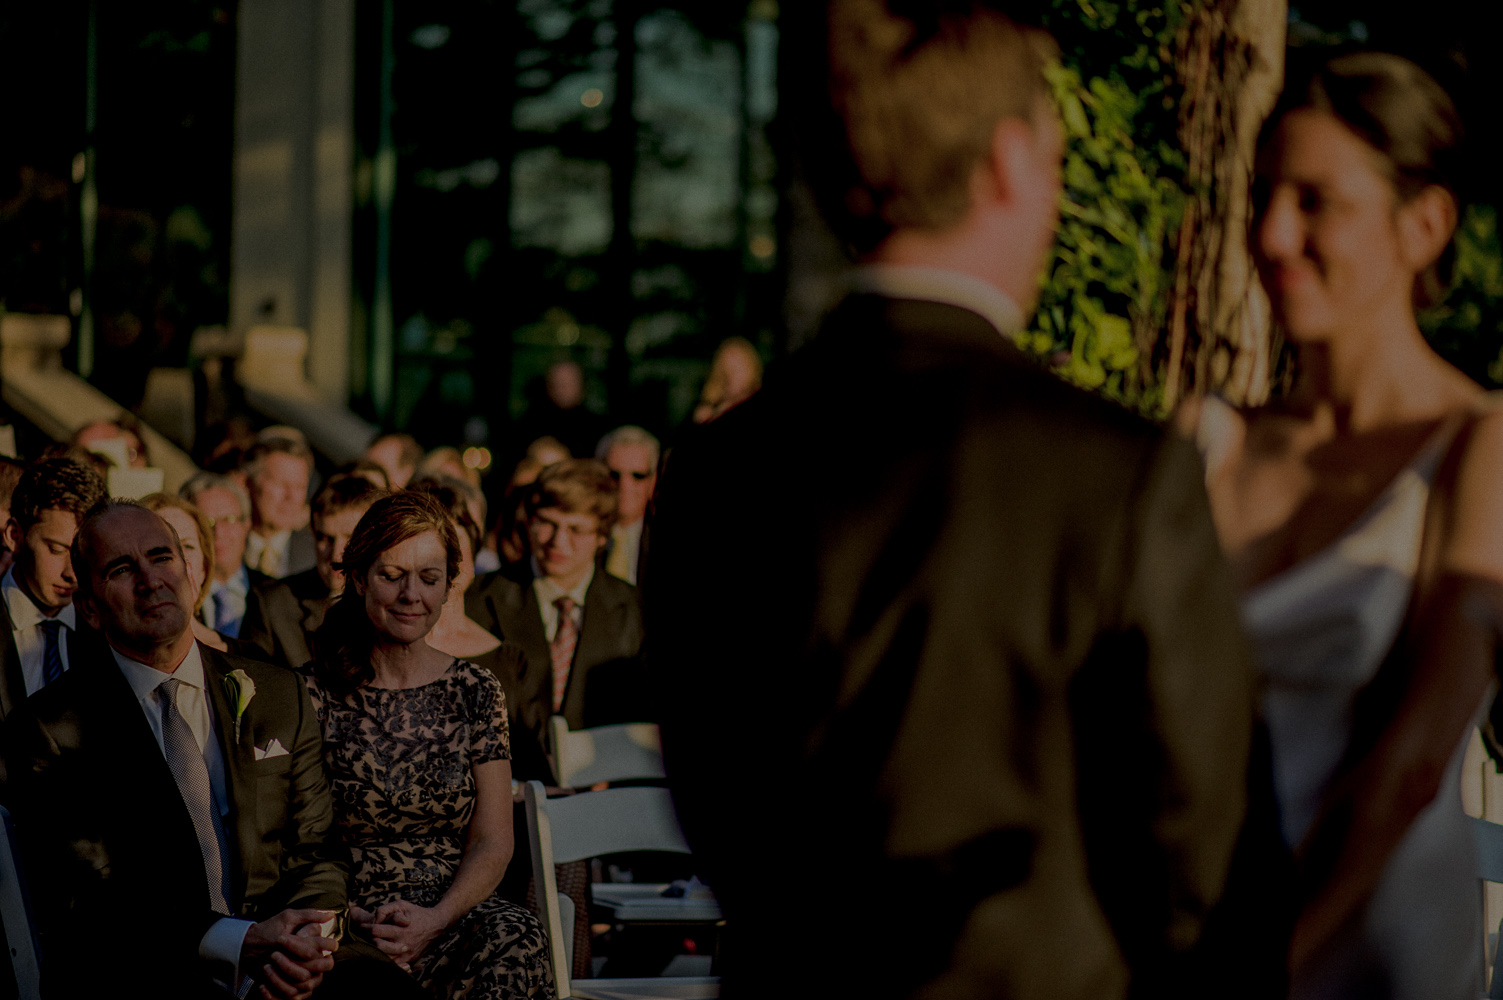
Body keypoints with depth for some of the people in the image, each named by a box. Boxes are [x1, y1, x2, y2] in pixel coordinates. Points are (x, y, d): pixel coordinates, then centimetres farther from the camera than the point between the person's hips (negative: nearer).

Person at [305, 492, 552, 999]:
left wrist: (435, 919, -14)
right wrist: (352, 920, -17)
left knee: (513, 936, -33)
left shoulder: (476, 693, 10)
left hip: (453, 914, 3)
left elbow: (492, 845, 5)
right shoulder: (312, 693, 4)